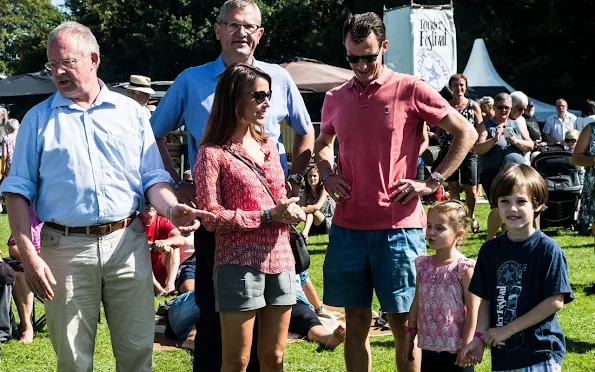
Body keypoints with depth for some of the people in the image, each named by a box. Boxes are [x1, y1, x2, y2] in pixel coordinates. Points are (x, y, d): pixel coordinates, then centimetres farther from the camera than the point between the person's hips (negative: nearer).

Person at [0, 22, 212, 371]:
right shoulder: (39, 119, 6)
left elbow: (154, 177, 10)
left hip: (127, 243, 1)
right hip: (65, 247, -1)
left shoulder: (131, 112, 10)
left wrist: (172, 208, -13)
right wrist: (28, 254, -7)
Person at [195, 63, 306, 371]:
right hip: (240, 263, -6)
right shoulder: (212, 153, -7)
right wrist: (269, 216, -16)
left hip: (280, 260, 6)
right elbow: (212, 218, -12)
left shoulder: (268, 147, 14)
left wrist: (292, 212, -2)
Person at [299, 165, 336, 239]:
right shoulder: (307, 191, 5)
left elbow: (317, 206, -28)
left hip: (328, 223, -6)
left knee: (311, 211, -28)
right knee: (309, 209, -22)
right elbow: (301, 206, -7)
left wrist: (302, 209, -41)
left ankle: (304, 233, -50)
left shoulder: (324, 189, -12)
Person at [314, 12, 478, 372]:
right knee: (356, 321, 8)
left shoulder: (411, 90, -3)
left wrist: (431, 183, -5)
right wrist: (328, 174, 8)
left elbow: (467, 134, 0)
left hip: (398, 226, -4)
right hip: (347, 227, 4)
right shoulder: (336, 99, 9)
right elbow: (322, 144, 29)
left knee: (403, 323, 3)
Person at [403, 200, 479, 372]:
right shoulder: (423, 265, 5)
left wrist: (466, 346, -13)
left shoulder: (464, 268, -12)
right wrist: (409, 338, 14)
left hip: (455, 350, -6)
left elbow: (472, 311, -12)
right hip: (429, 348, 6)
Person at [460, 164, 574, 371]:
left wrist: (509, 329, -13)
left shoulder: (548, 249, -11)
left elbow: (556, 302, -14)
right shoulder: (490, 250, 5)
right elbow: (486, 300, 11)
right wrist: (480, 336, -4)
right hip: (502, 354, 5)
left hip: (540, 355, -5)